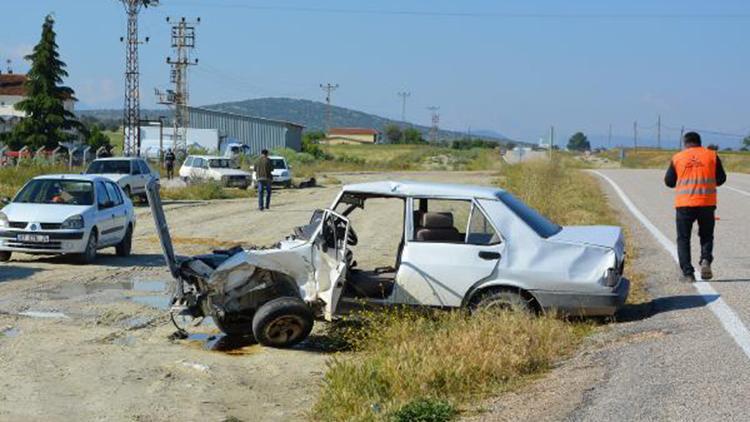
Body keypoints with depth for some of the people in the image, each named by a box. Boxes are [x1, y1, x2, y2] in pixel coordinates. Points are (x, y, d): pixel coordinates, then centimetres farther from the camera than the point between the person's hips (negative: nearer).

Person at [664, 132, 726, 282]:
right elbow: (721, 179, 8)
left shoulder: (677, 157, 4)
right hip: (707, 203, 1)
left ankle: (688, 273, 1)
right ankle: (706, 260, -11)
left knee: (683, 239, 8)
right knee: (706, 236, 16)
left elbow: (669, 181, 8)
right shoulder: (711, 155, 4)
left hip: (684, 204, -1)